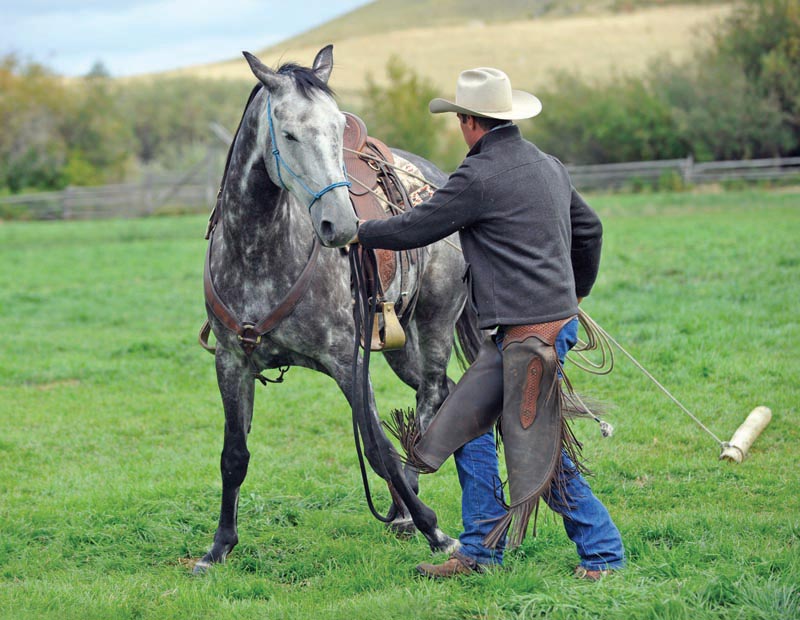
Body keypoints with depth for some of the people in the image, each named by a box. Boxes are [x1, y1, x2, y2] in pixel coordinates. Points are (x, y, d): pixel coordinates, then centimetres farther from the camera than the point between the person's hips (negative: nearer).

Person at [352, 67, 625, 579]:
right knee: (470, 423, 13)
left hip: (531, 331, -10)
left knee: (542, 451, -4)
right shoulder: (550, 167, 14)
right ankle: (481, 550, 15)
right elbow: (589, 230, 26)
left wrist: (361, 233, 9)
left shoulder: (480, 176, -13)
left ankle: (603, 552, 5)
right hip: (557, 315, 10)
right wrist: (577, 292, 41)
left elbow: (416, 229, -8)